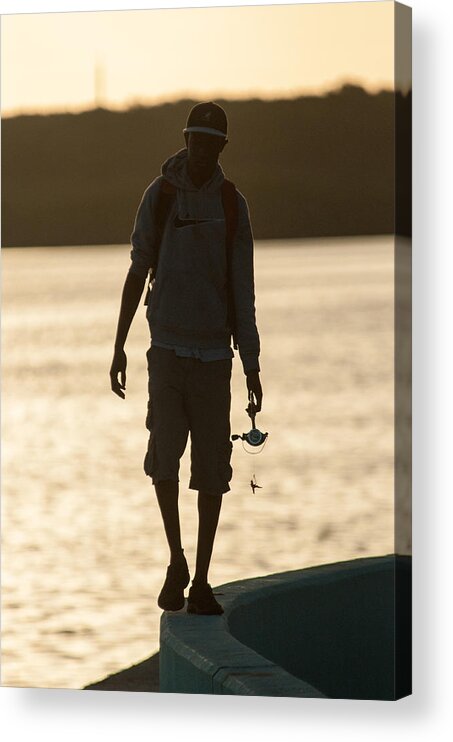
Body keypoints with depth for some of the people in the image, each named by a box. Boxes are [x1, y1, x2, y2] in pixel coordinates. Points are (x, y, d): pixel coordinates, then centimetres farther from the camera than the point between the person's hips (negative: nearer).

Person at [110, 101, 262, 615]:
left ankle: (201, 580, 10)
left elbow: (243, 290, 3)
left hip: (214, 354, 1)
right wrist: (119, 346, 2)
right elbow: (137, 273, 5)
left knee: (212, 469, 1)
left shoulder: (233, 206, 2)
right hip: (167, 347, -1)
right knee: (163, 455, -14)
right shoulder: (159, 197, 0)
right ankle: (176, 562, 6)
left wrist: (252, 366, 0)